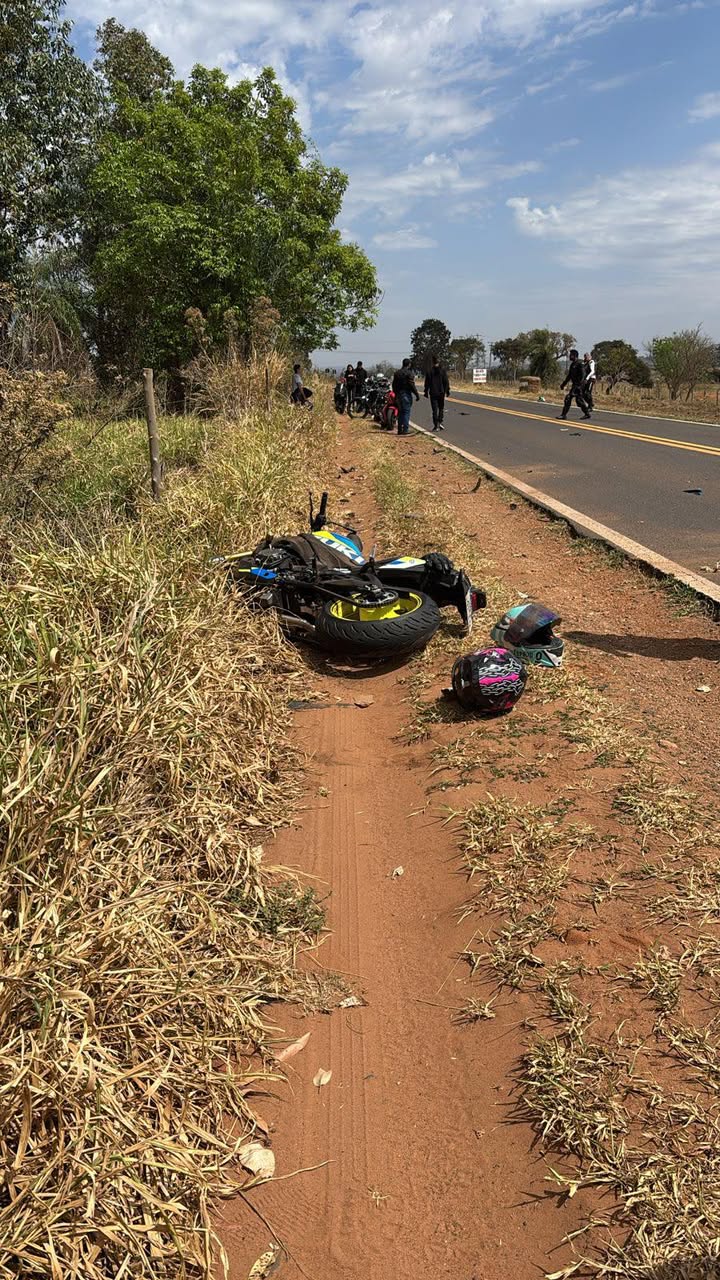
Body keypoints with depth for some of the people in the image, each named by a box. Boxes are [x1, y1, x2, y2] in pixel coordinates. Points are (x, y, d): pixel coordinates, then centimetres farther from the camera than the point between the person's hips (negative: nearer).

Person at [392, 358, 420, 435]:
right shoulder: (409, 373, -11)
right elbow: (412, 385, -15)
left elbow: (394, 384, 15)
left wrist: (396, 393, 24)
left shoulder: (397, 372, 11)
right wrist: (417, 394, -10)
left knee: (401, 412, 14)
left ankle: (399, 429, 14)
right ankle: (405, 430, -9)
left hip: (399, 394, 7)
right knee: (406, 412, -5)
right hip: (406, 394, -7)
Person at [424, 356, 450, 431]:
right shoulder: (442, 370, -3)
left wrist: (426, 392, 6)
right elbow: (446, 381, -2)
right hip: (441, 392, 0)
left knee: (434, 410, 3)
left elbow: (427, 383, -1)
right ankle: (440, 422, -1)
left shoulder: (429, 371, -3)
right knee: (441, 408, 14)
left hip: (433, 393, 0)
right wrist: (447, 390, 6)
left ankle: (436, 425, 0)